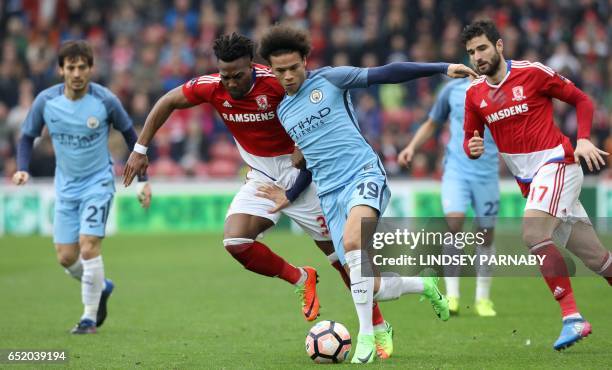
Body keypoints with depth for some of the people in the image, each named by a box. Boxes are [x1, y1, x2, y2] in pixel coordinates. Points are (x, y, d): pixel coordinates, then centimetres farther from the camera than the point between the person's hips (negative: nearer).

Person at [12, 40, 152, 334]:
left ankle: (90, 317, -2)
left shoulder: (105, 101, -14)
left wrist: (144, 181, 0)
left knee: (88, 247, -18)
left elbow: (130, 136, 0)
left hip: (98, 183, -3)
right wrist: (22, 169, -14)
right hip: (66, 186, 3)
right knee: (66, 258, 4)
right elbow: (28, 136, 5)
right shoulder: (46, 101, -9)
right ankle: (101, 288, 35)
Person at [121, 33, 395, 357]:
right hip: (261, 178, 4)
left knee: (341, 254, -3)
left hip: (298, 173, -4)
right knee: (235, 242, -19)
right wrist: (140, 149, 1)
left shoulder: (277, 82, -25)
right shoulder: (211, 87, -12)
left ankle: (379, 328, 12)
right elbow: (167, 103, 4)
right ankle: (300, 279, 6)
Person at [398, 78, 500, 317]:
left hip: (487, 173, 0)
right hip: (456, 169, 0)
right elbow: (432, 124, 19)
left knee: (486, 234, 3)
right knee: (454, 222, -20)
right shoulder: (452, 90, 7)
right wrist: (412, 147, 5)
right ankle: (452, 294, -14)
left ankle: (483, 298, 18)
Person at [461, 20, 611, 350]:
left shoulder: (533, 73, -8)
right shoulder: (474, 94, 7)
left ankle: (572, 316, -25)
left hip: (556, 164, -6)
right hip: (527, 179, 6)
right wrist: (472, 148, -8)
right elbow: (470, 138, 15)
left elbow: (581, 100, 0)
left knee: (533, 232, -27)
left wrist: (583, 140, -13)